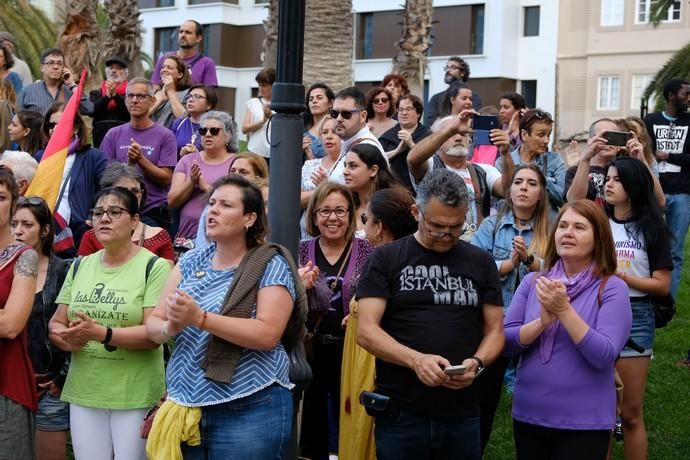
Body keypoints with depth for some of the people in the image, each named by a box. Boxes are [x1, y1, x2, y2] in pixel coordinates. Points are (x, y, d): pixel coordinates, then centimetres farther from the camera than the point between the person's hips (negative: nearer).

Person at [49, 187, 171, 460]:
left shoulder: (154, 266, -7)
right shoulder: (80, 266, 11)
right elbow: (56, 323, 12)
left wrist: (101, 333, -27)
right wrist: (66, 337, -12)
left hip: (135, 394, -5)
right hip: (83, 392, 5)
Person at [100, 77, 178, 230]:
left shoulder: (165, 136, 0)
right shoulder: (114, 134, 8)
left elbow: (166, 178, -5)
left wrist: (141, 159, -16)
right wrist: (130, 163, -13)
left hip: (153, 213, -2)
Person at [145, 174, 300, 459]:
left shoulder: (271, 265, -6)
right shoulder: (190, 262, 10)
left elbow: (268, 334, -18)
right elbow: (153, 323, 6)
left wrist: (200, 318, -24)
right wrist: (169, 329, -17)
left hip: (249, 410, -5)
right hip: (184, 406, 5)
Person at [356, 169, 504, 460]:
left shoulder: (481, 262, 8)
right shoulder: (386, 259, 0)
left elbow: (495, 330, 9)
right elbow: (366, 330, -8)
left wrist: (477, 363, -12)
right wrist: (416, 360, -24)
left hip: (462, 413, 2)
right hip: (399, 412, -2)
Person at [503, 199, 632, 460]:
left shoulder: (612, 289, -8)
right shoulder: (532, 282, 3)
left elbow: (604, 356, -17)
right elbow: (506, 343, -1)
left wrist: (564, 310, -22)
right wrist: (543, 321, -18)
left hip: (584, 423, -3)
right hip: (527, 416, 4)